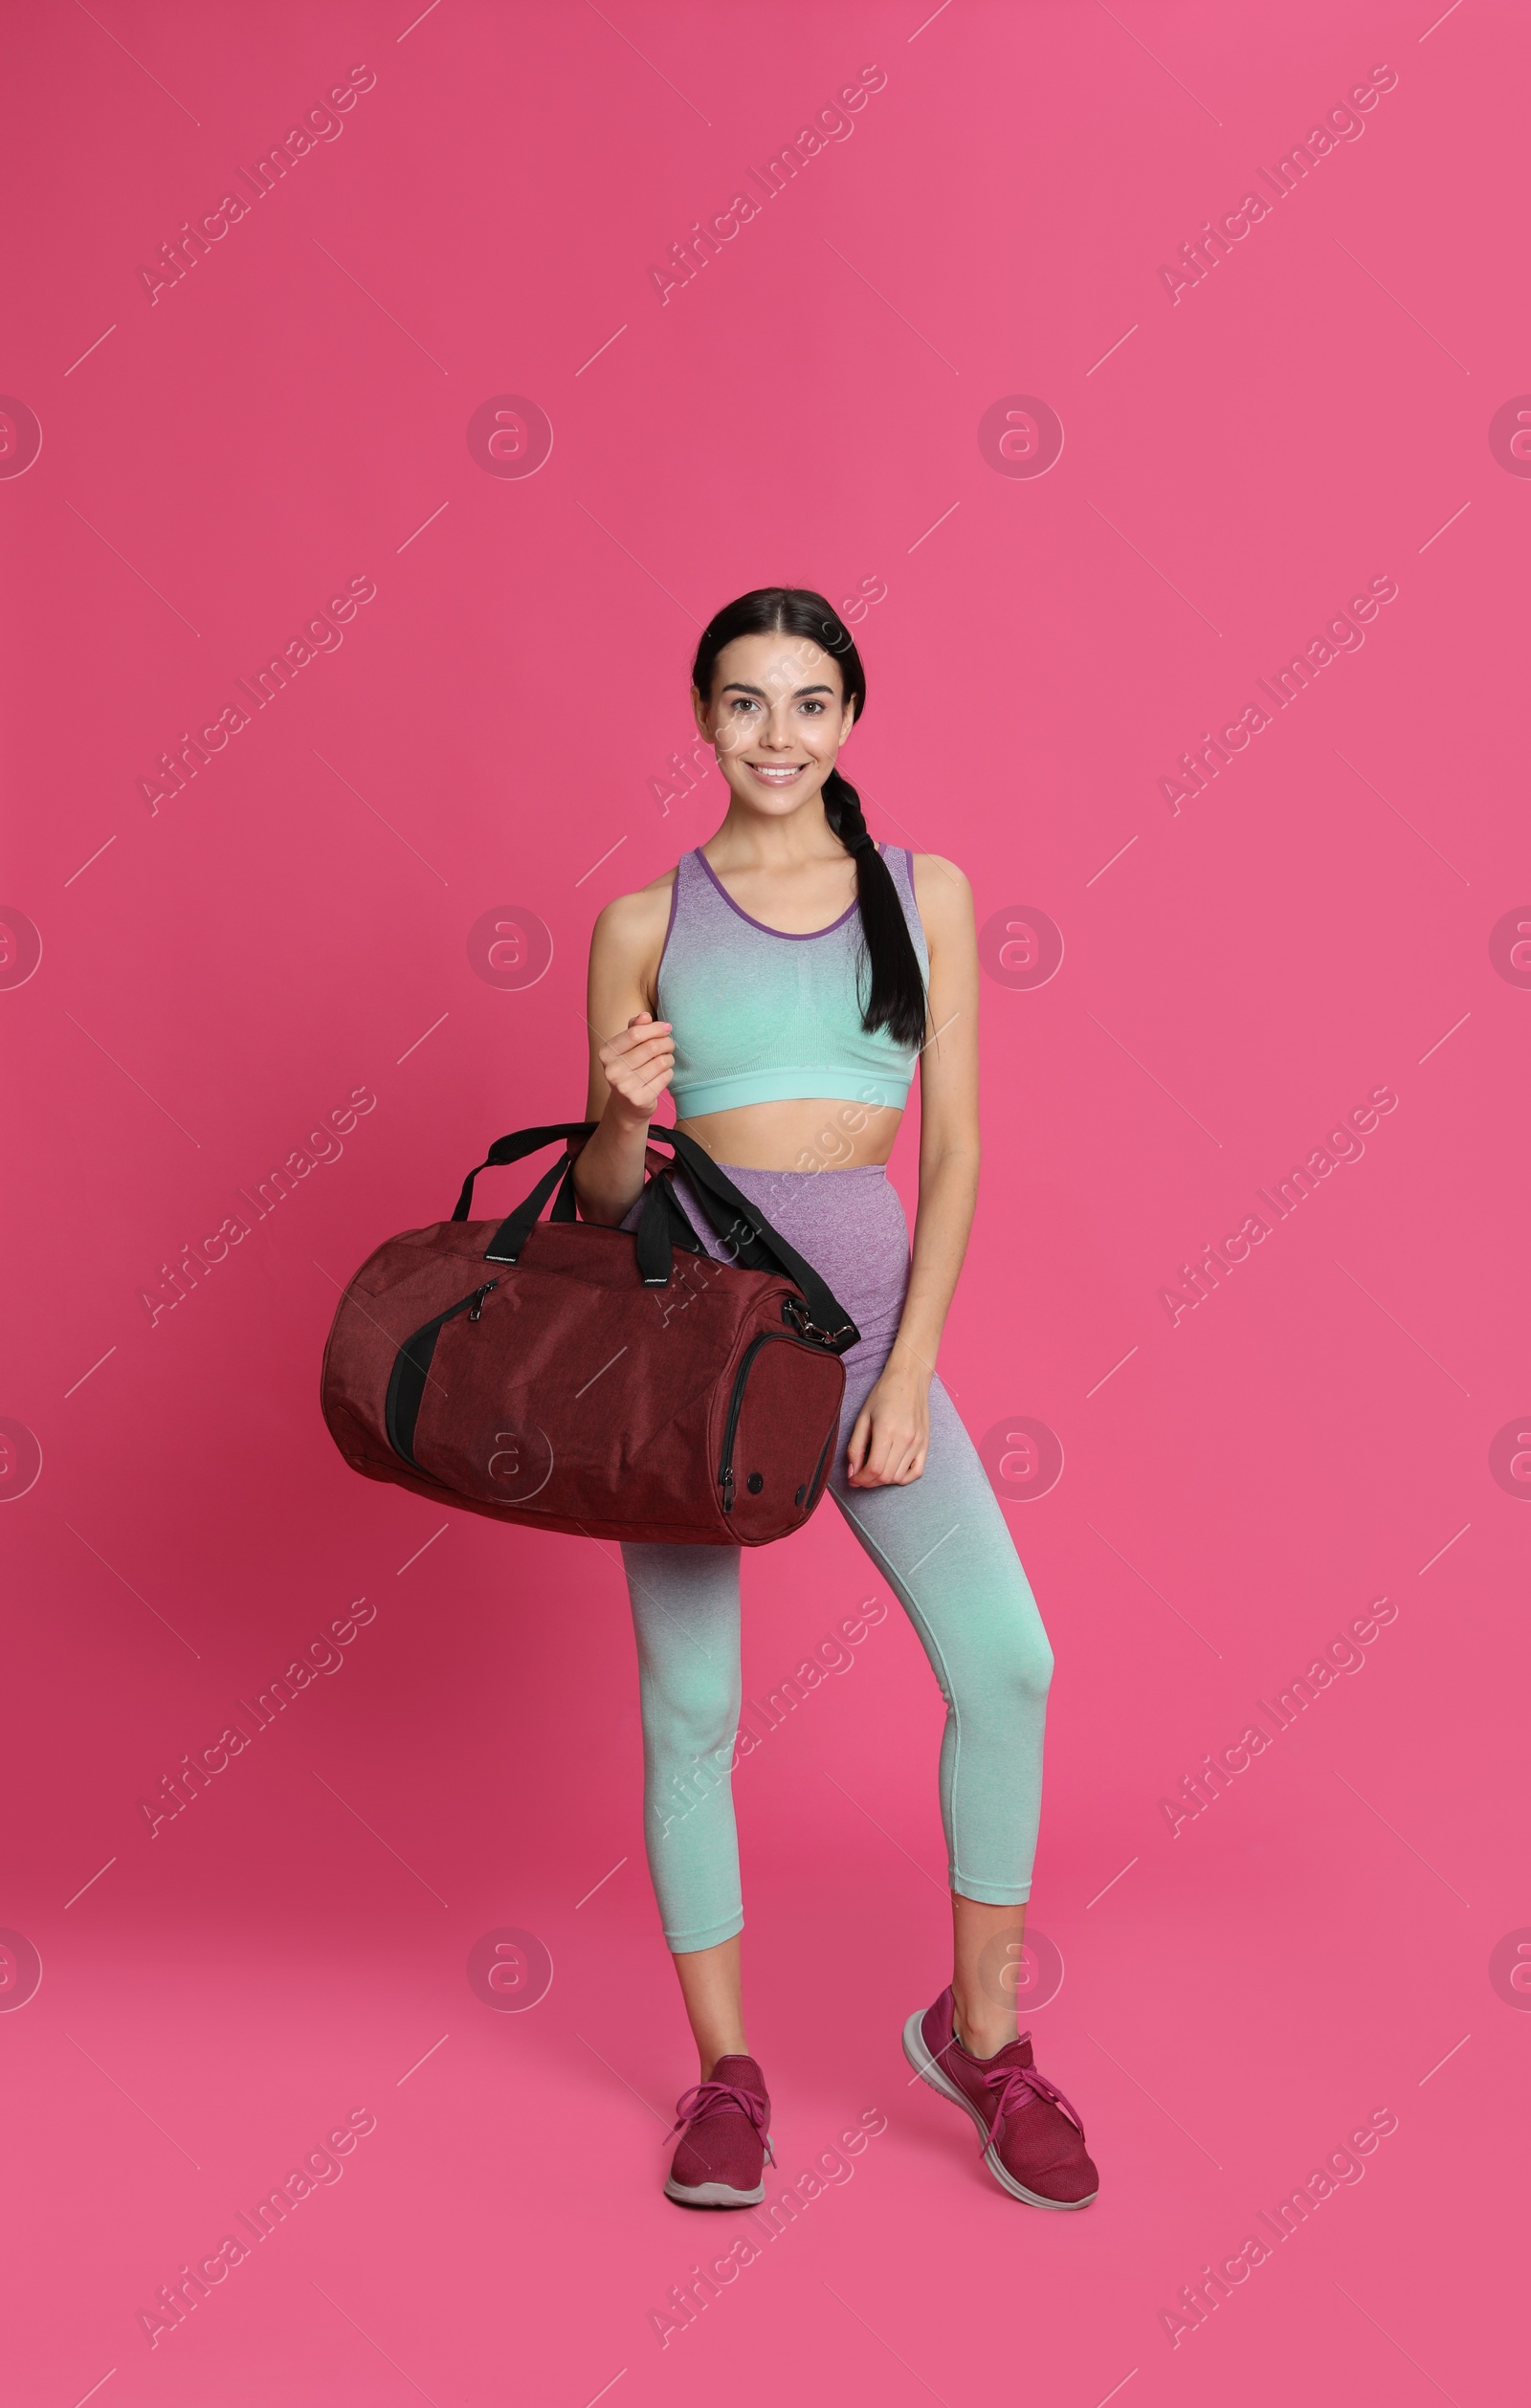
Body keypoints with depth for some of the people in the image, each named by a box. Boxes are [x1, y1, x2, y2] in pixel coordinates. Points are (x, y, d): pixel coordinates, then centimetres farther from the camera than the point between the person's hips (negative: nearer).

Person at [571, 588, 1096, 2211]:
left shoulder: (924, 891, 7)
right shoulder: (645, 921, 4)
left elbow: (955, 1149, 3)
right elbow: (604, 1195, 7)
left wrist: (909, 1376, -6)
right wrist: (619, 1117, -17)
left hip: (869, 1315, 1)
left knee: (1007, 1662, -8)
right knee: (690, 1707, 3)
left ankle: (981, 2031, 15)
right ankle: (725, 2072, 22)